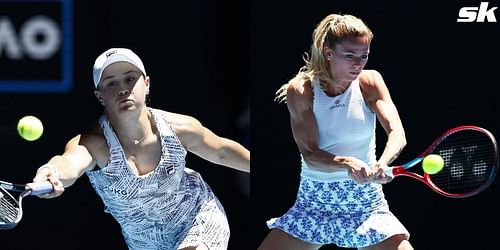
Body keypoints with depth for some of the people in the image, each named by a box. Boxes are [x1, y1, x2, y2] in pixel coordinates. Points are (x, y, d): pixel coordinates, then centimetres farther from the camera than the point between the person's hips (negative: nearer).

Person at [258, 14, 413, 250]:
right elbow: (310, 155, -16)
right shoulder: (300, 91, -9)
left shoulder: (369, 82, -5)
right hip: (313, 202, 0)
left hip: (366, 201, 0)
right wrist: (348, 164, -37)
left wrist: (382, 163, -40)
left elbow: (397, 134, -17)